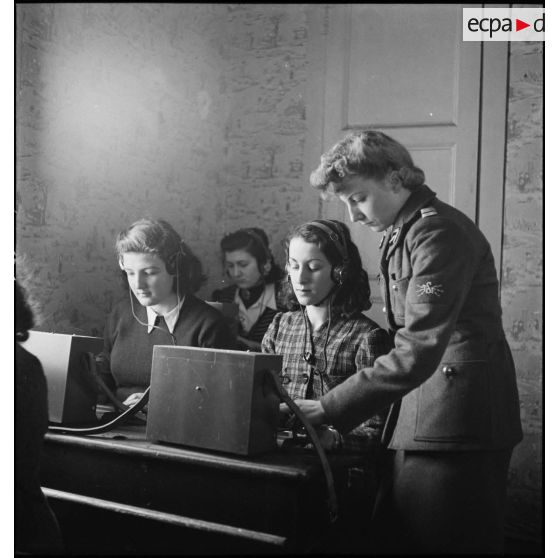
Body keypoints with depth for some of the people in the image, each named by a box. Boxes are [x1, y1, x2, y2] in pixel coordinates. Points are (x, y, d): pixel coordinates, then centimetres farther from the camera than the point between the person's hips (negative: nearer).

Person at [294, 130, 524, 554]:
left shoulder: (439, 231, -15)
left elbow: (418, 351, -24)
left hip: (458, 426, -9)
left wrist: (328, 409, -24)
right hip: (417, 422, 9)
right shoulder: (399, 235, 14)